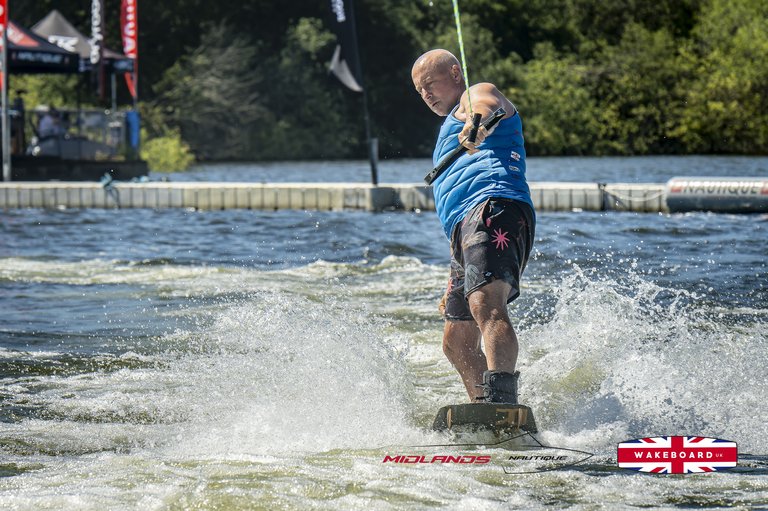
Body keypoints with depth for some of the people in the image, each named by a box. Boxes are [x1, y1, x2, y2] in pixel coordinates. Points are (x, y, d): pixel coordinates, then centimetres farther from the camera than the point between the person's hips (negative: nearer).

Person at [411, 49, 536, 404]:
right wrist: (455, 282, 36)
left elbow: (487, 105, -18)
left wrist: (476, 124, -45)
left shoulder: (476, 94, 10)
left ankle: (501, 397, -51)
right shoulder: (450, 132, 38)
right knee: (457, 345, 8)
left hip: (495, 209, -11)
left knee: (486, 306, -32)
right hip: (465, 228, 11)